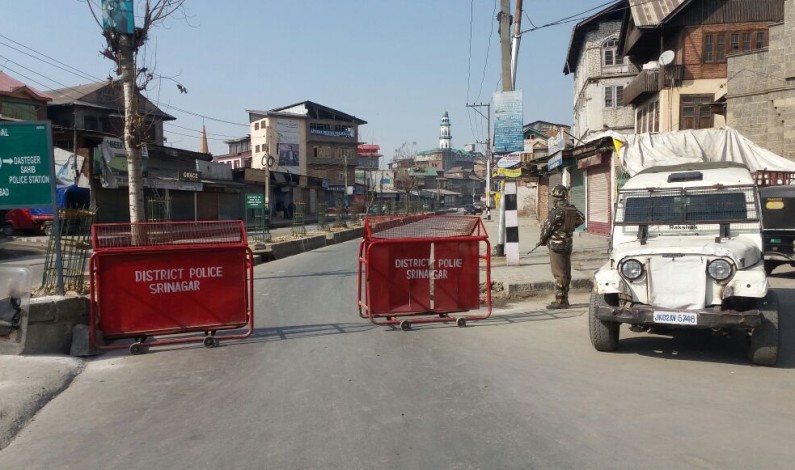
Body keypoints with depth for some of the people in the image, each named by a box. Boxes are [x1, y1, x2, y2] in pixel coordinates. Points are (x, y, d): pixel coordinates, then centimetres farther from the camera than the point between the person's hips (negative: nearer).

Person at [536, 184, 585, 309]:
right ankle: (564, 299, 20)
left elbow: (547, 226, -13)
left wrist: (542, 240, 2)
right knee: (566, 272, 12)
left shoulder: (557, 210, -17)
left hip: (556, 244, -8)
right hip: (568, 243, 8)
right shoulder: (571, 208, 7)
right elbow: (581, 219, 25)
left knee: (559, 273, -5)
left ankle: (560, 301, -3)